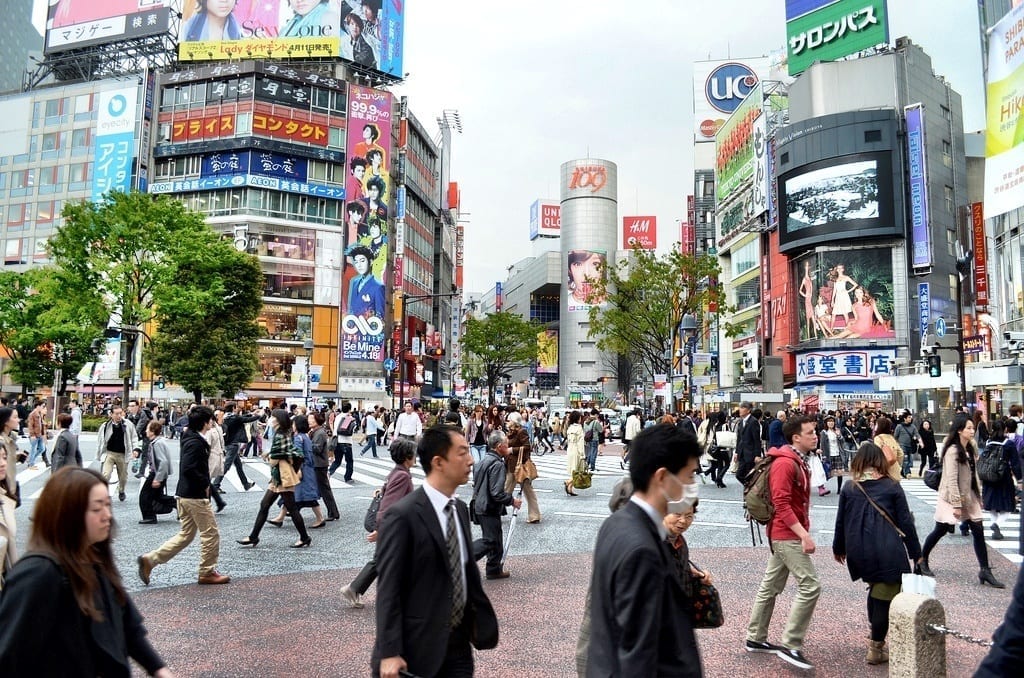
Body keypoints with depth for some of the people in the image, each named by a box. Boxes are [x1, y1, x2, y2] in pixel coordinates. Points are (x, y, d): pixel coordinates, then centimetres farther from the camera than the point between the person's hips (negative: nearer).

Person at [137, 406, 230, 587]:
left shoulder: (188, 437, 9)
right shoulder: (196, 443, -21)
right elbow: (189, 468, -29)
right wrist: (205, 484, -18)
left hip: (184, 495, 10)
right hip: (196, 496, -10)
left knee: (185, 535, 17)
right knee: (211, 534, 4)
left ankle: (150, 559, 13)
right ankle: (207, 572, 14)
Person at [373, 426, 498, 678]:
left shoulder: (460, 508, 7)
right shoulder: (403, 515, -17)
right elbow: (388, 589, -16)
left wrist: (481, 618, 12)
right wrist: (389, 653, -17)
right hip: (418, 647, -6)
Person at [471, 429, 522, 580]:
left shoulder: (483, 461, 9)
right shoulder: (497, 464, -20)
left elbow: (476, 484, 17)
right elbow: (497, 493, -25)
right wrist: (512, 501, -12)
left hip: (480, 505, 10)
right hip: (490, 509, -10)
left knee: (495, 539, 17)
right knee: (491, 541, -3)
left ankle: (495, 570, 24)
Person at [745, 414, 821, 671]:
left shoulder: (798, 461, 13)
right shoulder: (784, 463, -19)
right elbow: (781, 504, -24)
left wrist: (802, 532, 17)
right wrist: (804, 535, -26)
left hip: (786, 534, 10)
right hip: (787, 535, -10)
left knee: (771, 586, 14)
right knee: (810, 586, -9)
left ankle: (755, 638, 22)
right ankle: (790, 646, -2)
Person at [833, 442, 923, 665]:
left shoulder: (849, 488, 4)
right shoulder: (892, 487, -1)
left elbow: (841, 521, 9)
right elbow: (906, 523, 0)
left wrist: (838, 548, 23)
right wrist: (916, 553, 11)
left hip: (859, 553, 4)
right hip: (887, 552, -3)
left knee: (875, 589, 24)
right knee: (885, 596, 5)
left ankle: (875, 637, 34)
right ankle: (876, 648, 11)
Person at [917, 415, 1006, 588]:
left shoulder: (970, 449, 8)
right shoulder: (952, 451, -18)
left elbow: (974, 474, 13)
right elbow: (951, 480, -20)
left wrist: (979, 496, 10)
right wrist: (956, 504, -21)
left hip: (969, 497, 8)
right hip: (951, 497, -8)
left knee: (978, 532, 1)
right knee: (941, 530, 3)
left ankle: (985, 571, 6)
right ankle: (922, 561, 20)